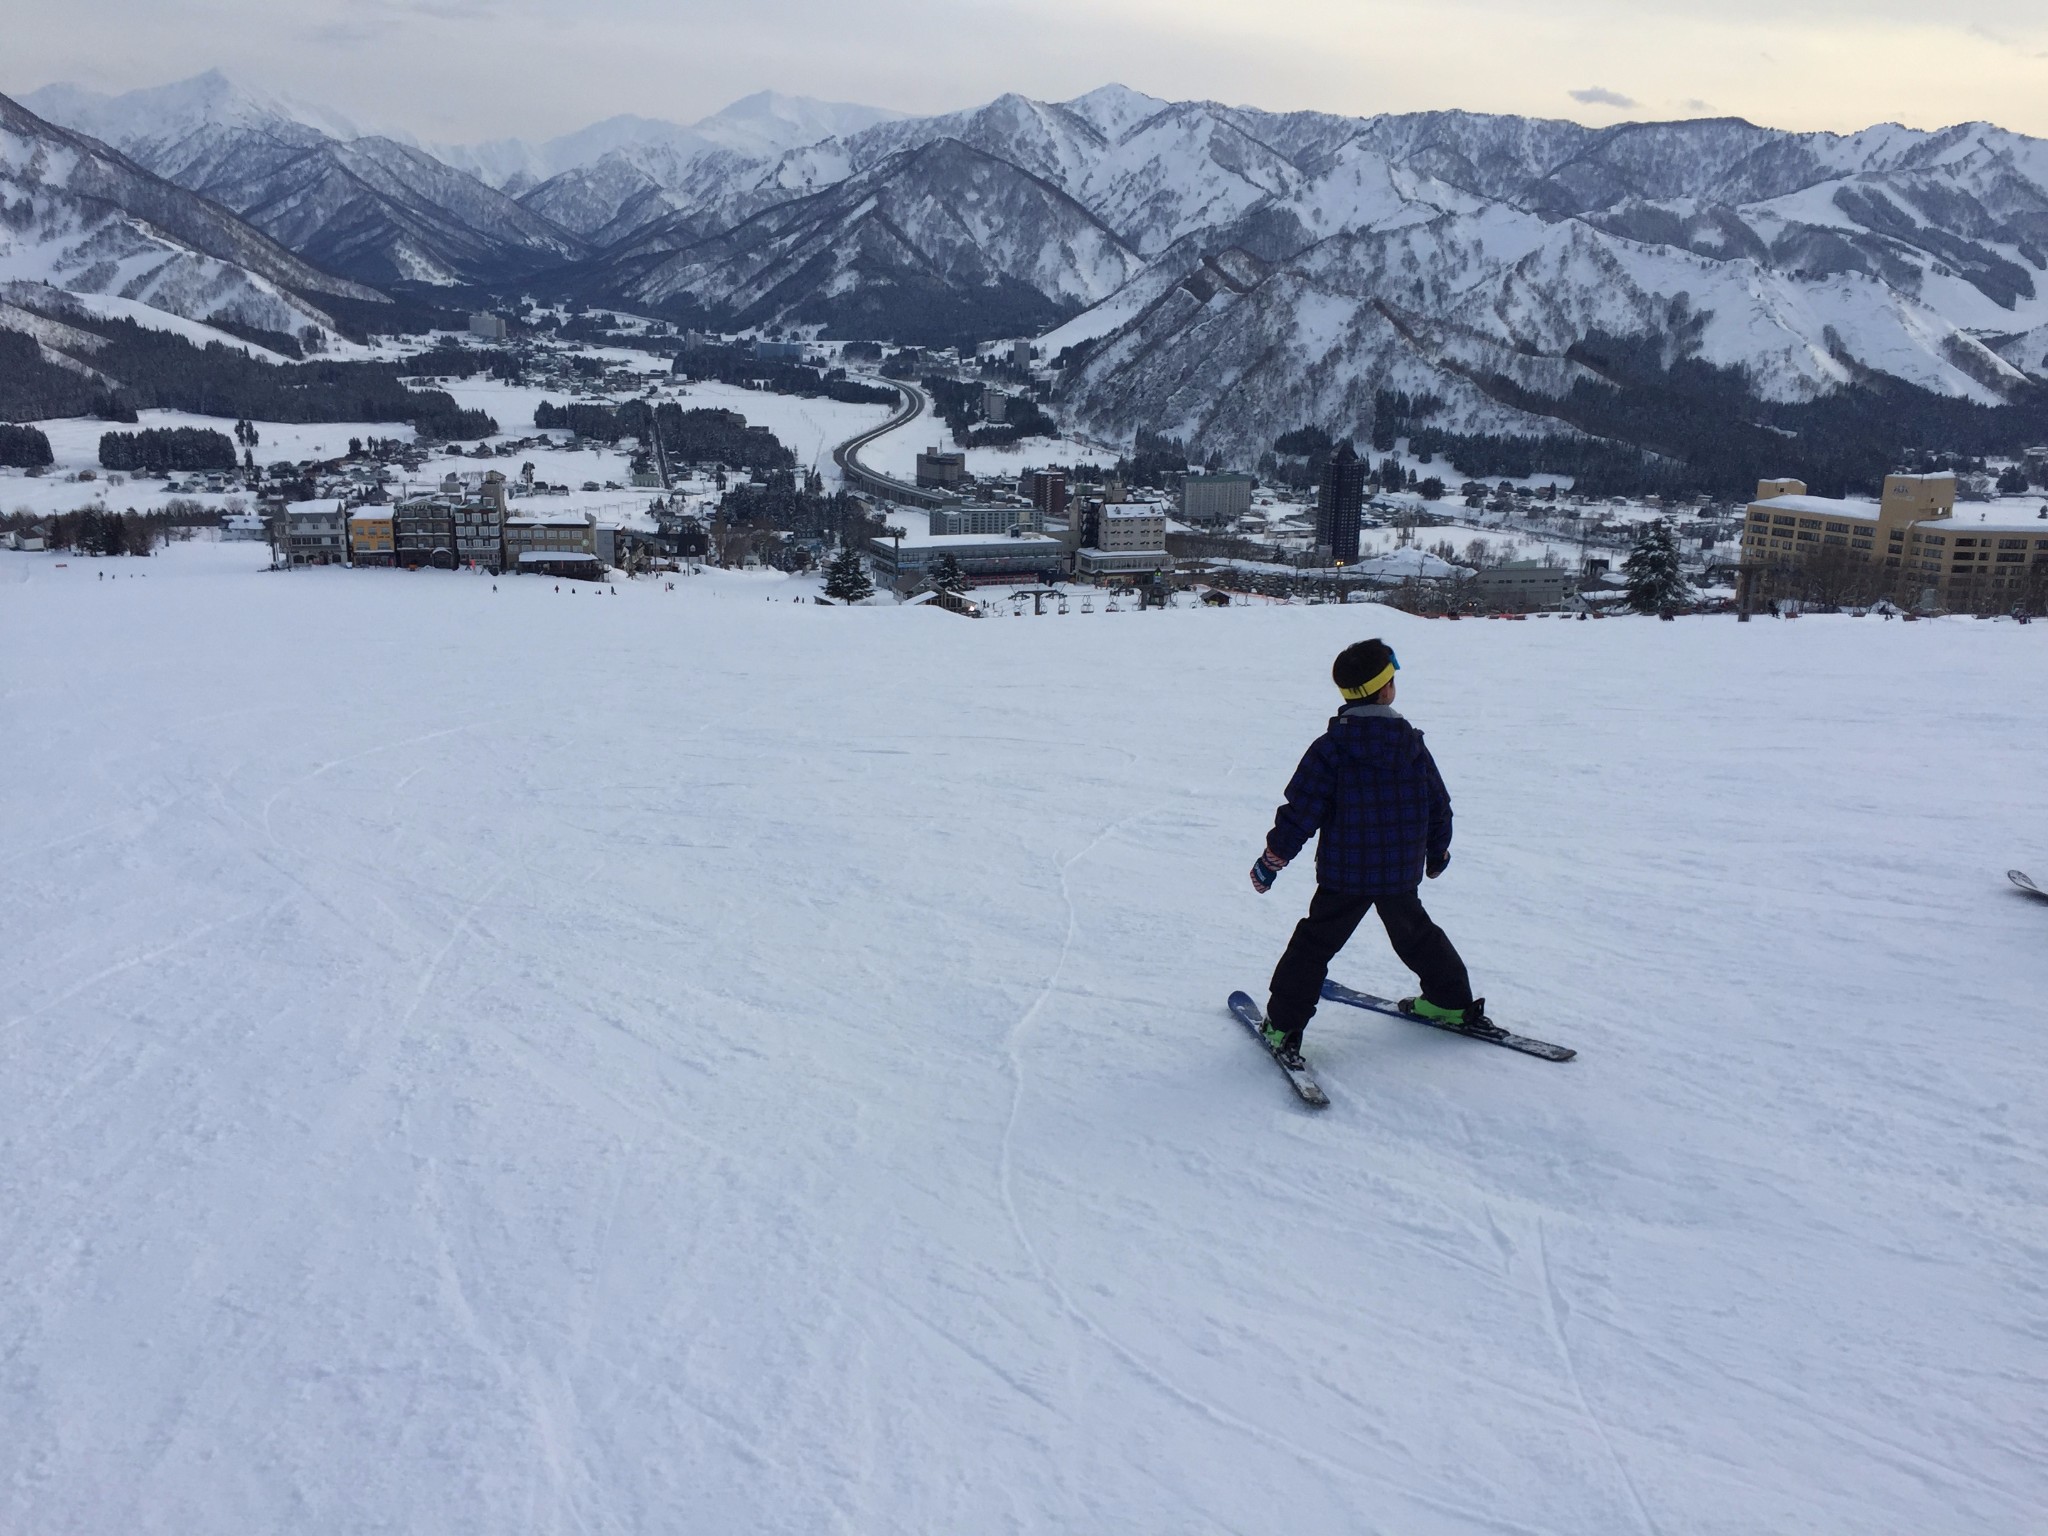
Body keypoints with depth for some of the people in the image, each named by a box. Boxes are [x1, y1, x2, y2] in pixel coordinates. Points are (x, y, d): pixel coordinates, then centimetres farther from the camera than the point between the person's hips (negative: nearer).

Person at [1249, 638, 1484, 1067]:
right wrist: (1438, 853, 26)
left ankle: (1284, 1026, 3)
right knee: (1415, 934, 27)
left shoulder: (1330, 748, -14)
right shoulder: (1413, 744, -2)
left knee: (1315, 944, 6)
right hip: (1402, 875, 4)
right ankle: (1452, 1002, 39)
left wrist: (1271, 860, -3)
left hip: (1344, 875, -3)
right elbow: (1439, 807, 8)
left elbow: (1300, 814, -14)